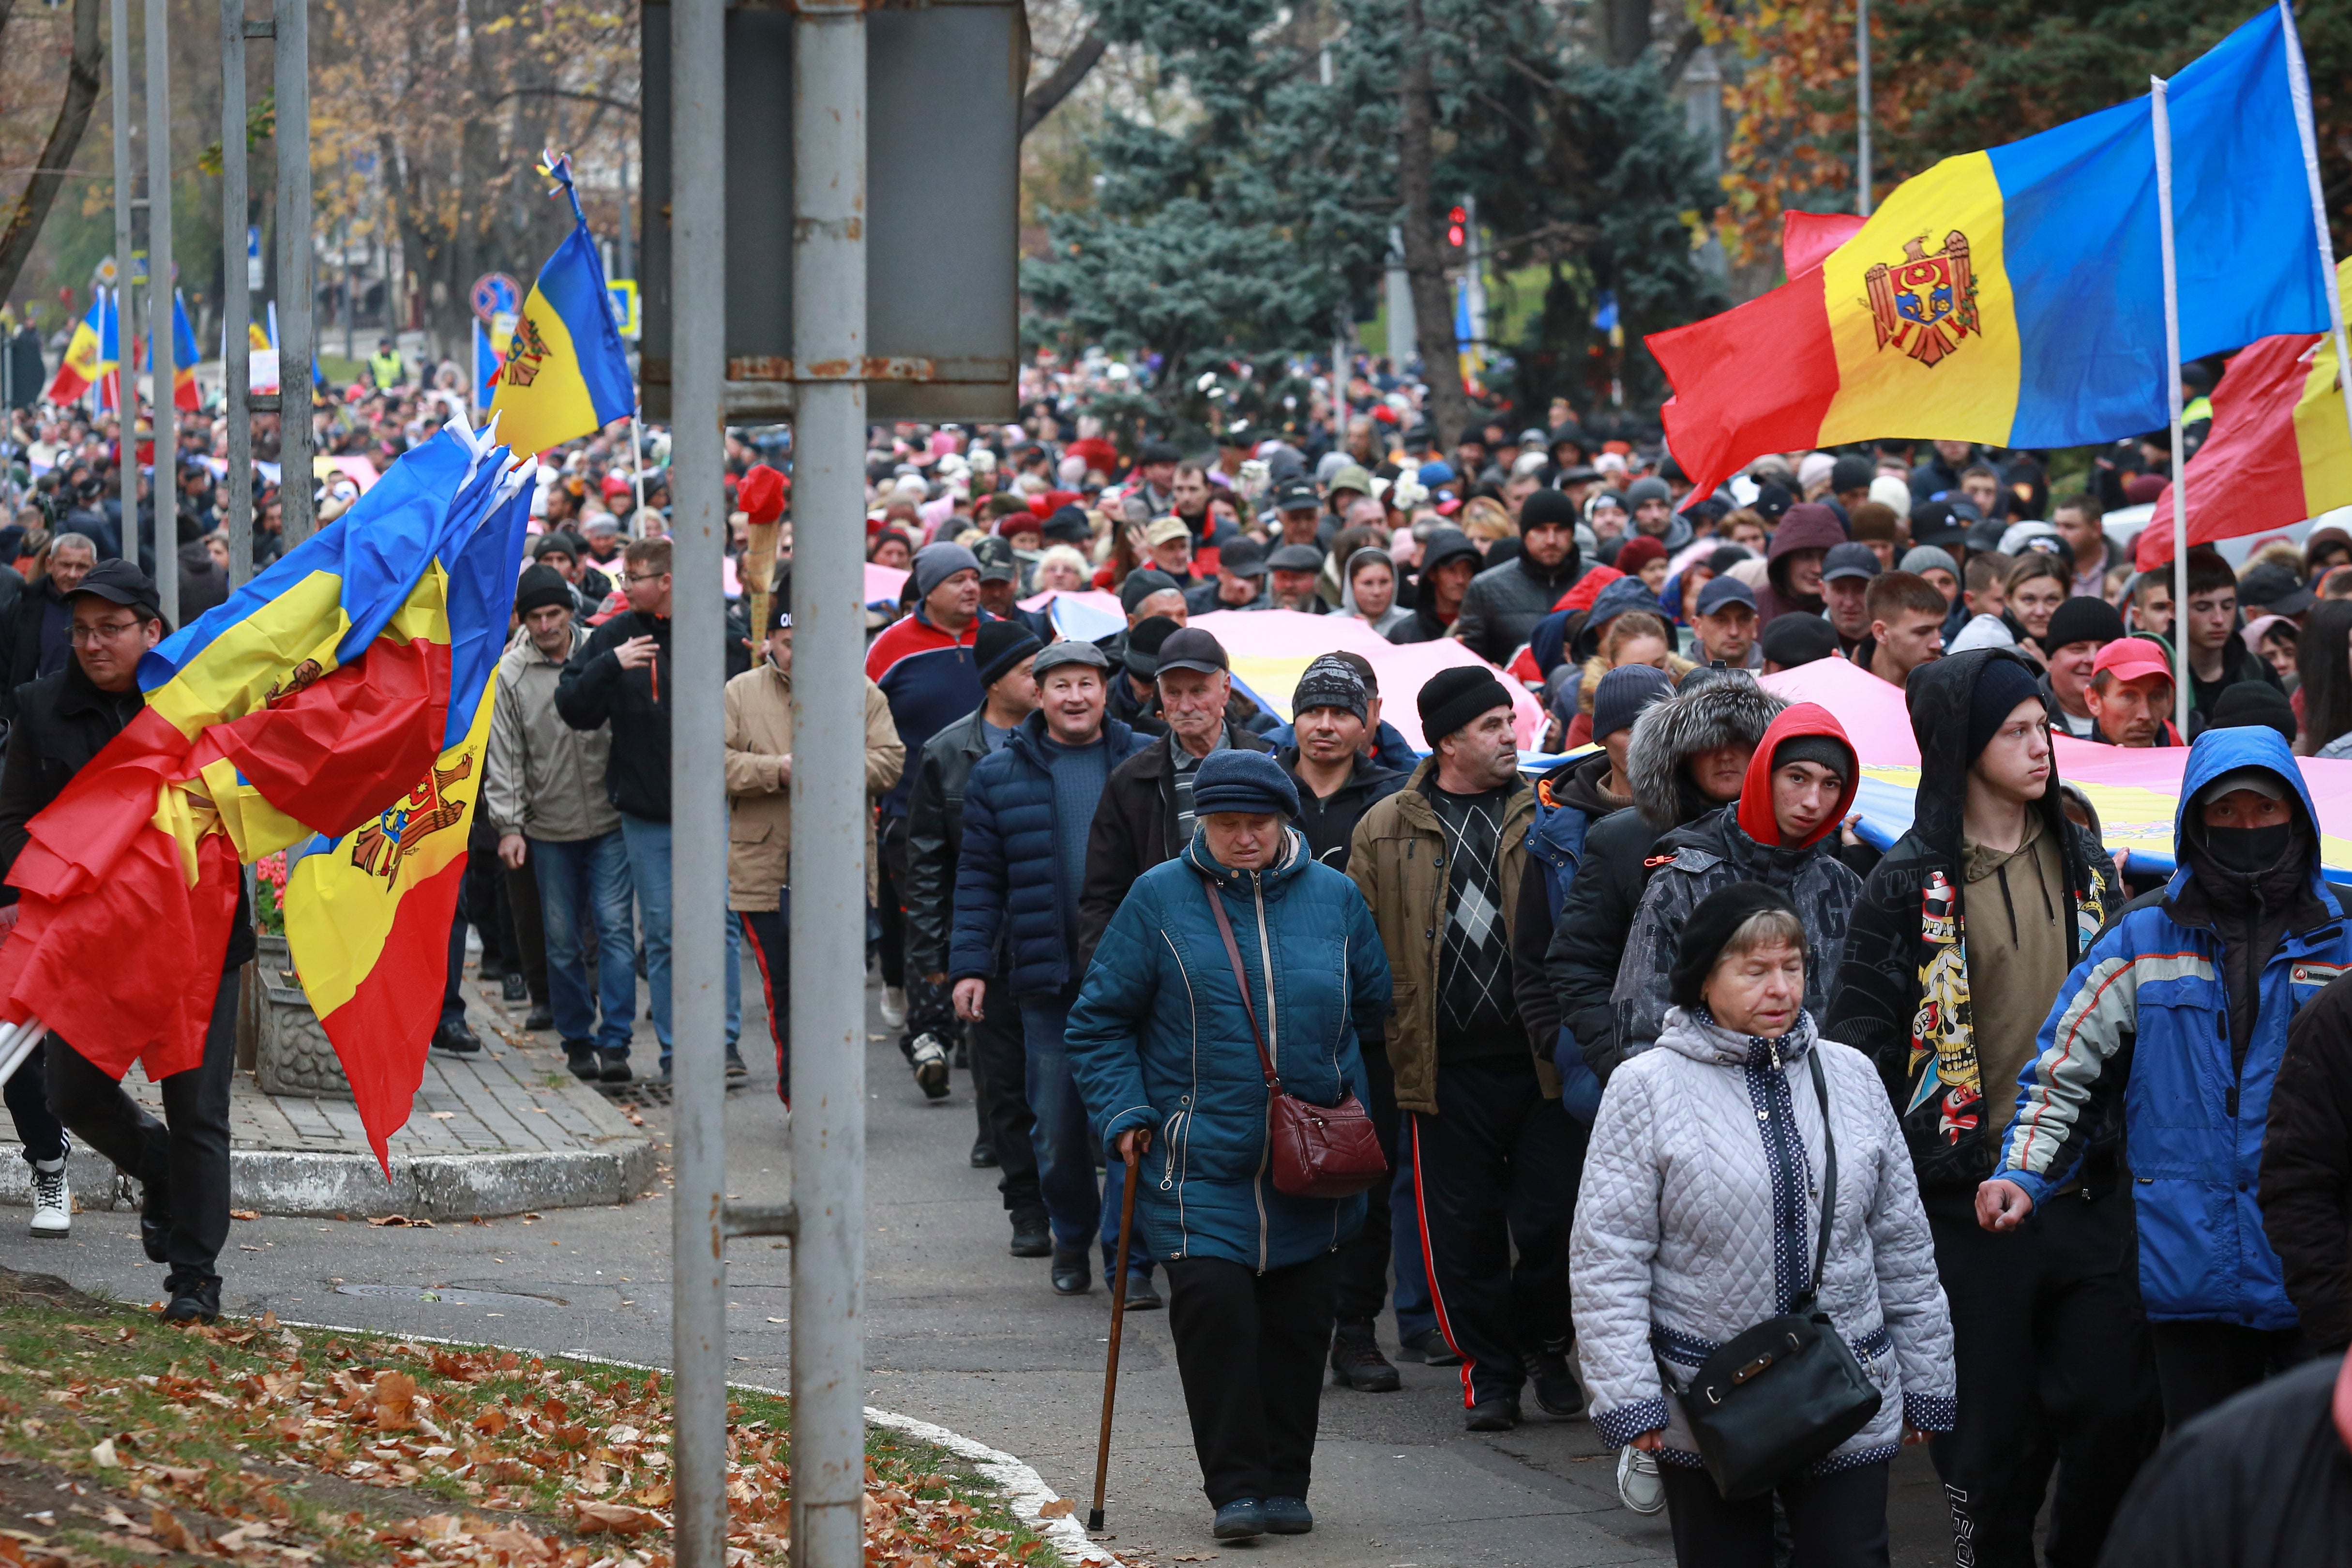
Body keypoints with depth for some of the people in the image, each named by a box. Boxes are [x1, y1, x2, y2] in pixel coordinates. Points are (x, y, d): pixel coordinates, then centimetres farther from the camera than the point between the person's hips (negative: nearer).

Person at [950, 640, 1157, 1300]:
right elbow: (979, 877, 7)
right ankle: (1072, 1239, 28)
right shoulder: (1000, 775, 6)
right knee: (1057, 1123, 7)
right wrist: (969, 966, 0)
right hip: (1046, 974, 1)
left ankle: (1130, 1257, -1)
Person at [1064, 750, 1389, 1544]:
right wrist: (1125, 1114, -6)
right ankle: (1236, 1486, -6)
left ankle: (1285, 1483, 18)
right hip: (1200, 1159, -2)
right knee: (1213, 1308, -14)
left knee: (1298, 1326, 5)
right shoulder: (1161, 899, 0)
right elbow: (1099, 1022, 4)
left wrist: (1346, 1097, 13)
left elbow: (1373, 1006, 19)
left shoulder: (1333, 898, 6)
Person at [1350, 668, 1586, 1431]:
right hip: (1445, 1067, 0)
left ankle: (1545, 1348, 22)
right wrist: (1388, 1042, 1)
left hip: (1541, 1057, 0)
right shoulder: (1387, 831, 5)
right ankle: (1489, 1369, 17)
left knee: (1551, 1216, 1)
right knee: (1463, 1228, 4)